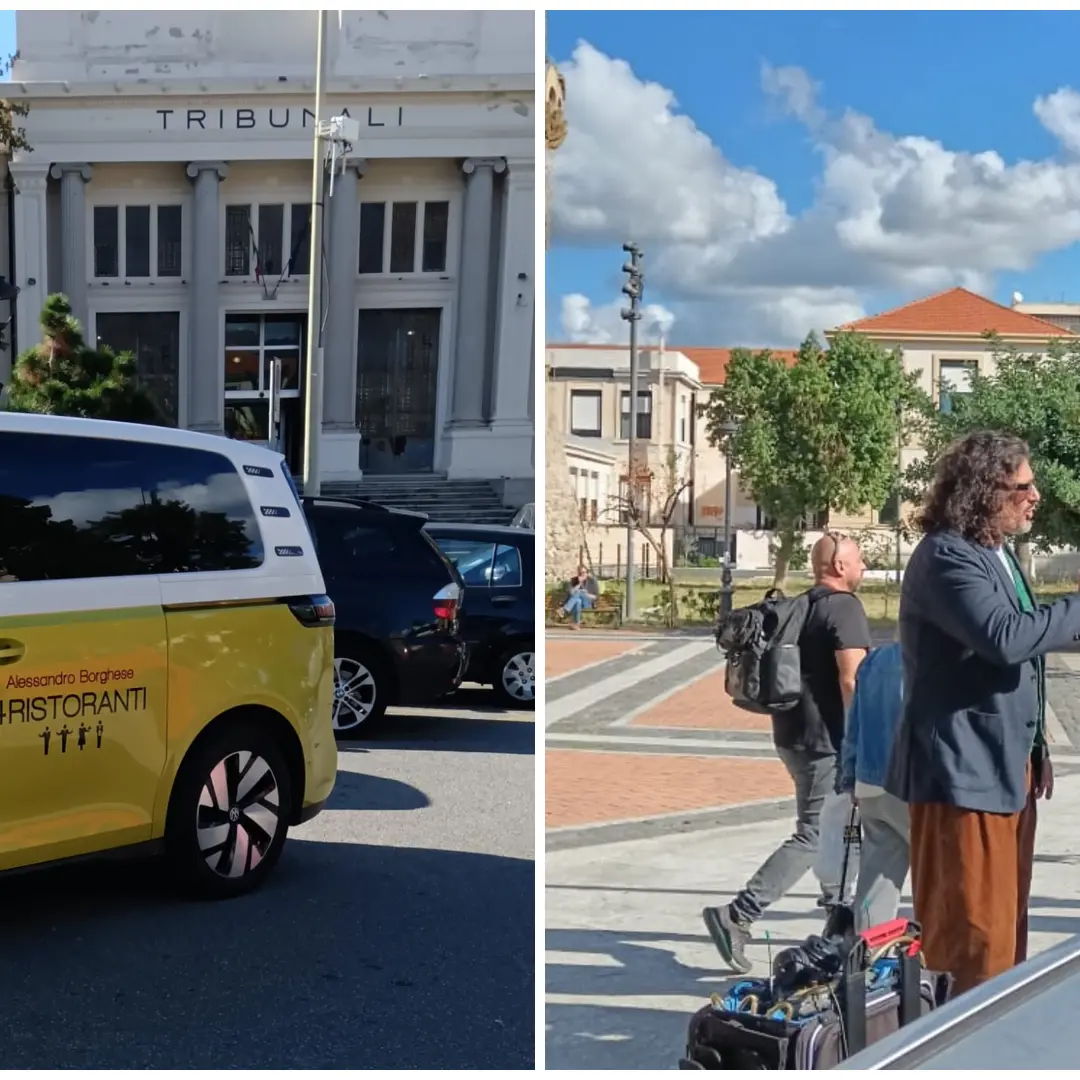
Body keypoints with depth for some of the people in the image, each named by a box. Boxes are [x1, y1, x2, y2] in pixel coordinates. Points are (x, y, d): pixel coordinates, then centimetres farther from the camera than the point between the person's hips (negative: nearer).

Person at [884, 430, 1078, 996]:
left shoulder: (999, 553, 15)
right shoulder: (945, 557, -16)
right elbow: (1006, 636, -31)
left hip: (1008, 768, 10)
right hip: (964, 772, -10)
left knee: (1005, 927, 16)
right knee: (975, 938, -6)